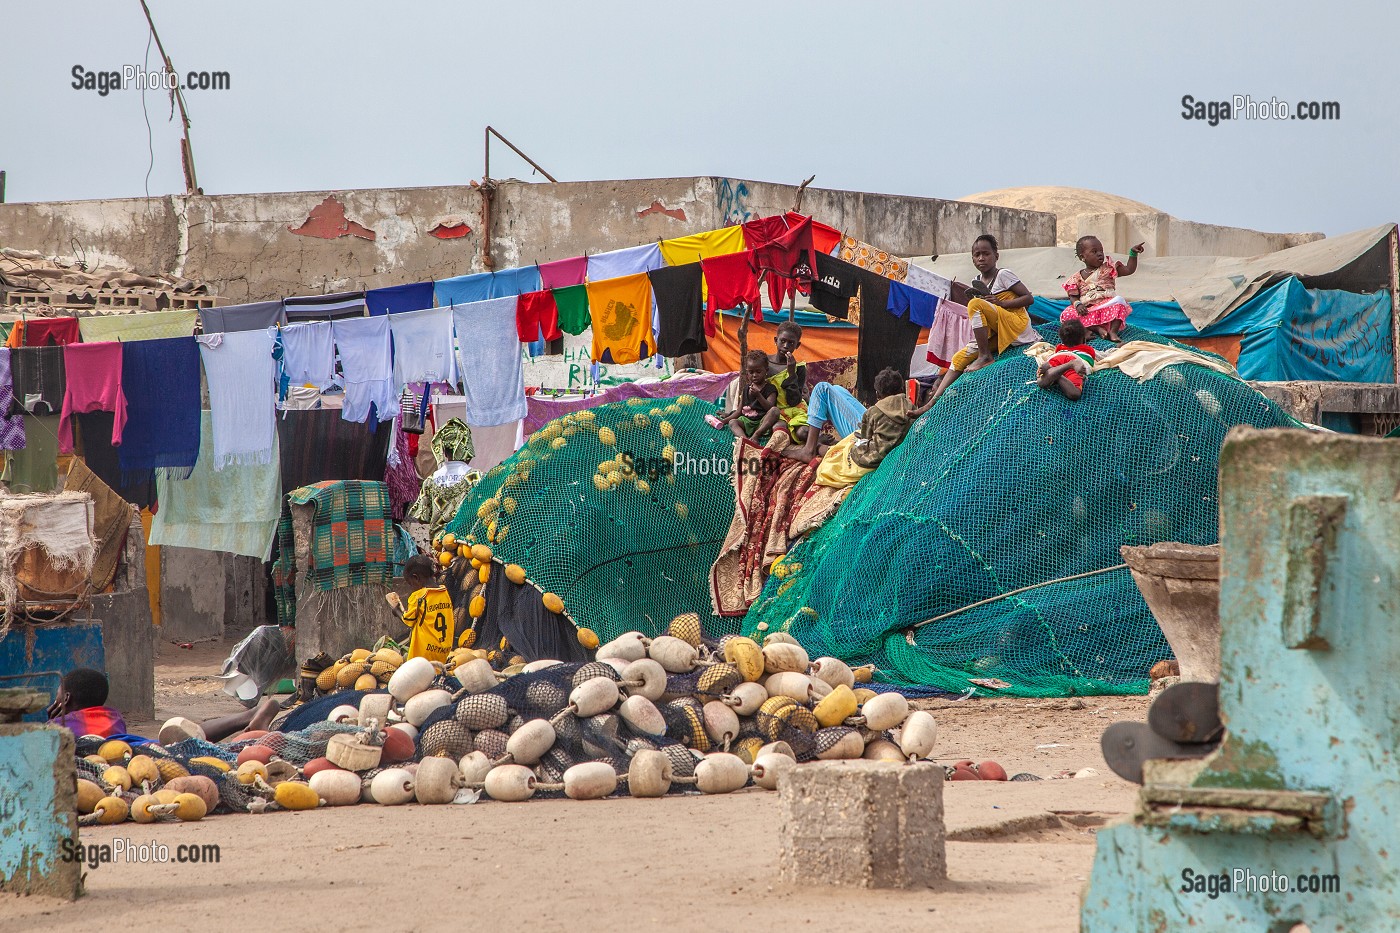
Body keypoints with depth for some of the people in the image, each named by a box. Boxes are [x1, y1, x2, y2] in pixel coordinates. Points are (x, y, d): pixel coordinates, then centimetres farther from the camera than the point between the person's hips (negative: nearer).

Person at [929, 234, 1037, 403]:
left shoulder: (1003, 275, -5)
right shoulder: (977, 281, 16)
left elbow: (1029, 299, -10)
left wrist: (1001, 303, -20)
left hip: (1017, 325, -8)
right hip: (996, 334, 8)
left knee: (976, 304, -27)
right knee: (959, 358, -1)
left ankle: (985, 357, -23)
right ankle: (935, 401, -3)